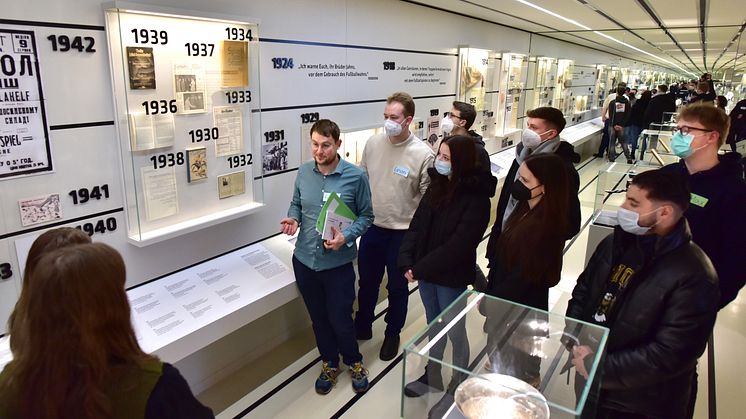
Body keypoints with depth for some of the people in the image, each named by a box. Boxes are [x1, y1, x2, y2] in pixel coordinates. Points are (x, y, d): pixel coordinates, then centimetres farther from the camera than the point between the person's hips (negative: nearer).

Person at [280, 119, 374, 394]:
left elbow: (366, 216, -5)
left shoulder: (355, 176, -13)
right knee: (318, 318, 19)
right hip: (304, 260, 4)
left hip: (338, 263, -3)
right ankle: (329, 363, 43)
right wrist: (292, 219, -11)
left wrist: (346, 237, -22)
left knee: (340, 320, 9)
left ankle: (353, 362, 39)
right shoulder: (303, 172, -3)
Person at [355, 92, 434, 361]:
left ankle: (392, 334, 39)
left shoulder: (423, 154, -16)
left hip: (403, 231, -4)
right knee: (367, 281, 20)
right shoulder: (373, 143, -4)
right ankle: (362, 327, 43)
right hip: (372, 226, 4)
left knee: (397, 287, 15)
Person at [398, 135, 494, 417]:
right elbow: (417, 223, 2)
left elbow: (457, 246, -23)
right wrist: (407, 262, -9)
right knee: (434, 326, 23)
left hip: (451, 277, -6)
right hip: (426, 272, 6)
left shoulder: (476, 199, -20)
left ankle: (458, 387, 33)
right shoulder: (437, 184, 1)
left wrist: (419, 269, -19)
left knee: (455, 332, 12)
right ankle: (433, 375, 43)